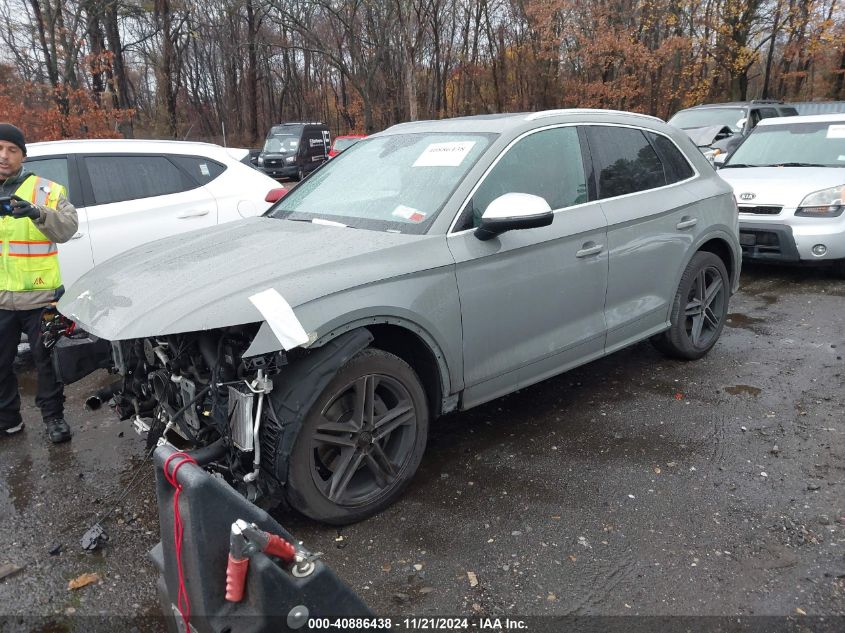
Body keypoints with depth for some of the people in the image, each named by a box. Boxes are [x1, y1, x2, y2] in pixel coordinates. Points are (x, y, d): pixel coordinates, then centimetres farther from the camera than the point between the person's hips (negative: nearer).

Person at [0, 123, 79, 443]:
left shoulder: (46, 190, -1)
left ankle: (53, 416, 23)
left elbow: (67, 227, -13)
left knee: (47, 360, 8)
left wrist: (37, 214, -31)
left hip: (38, 296, -3)